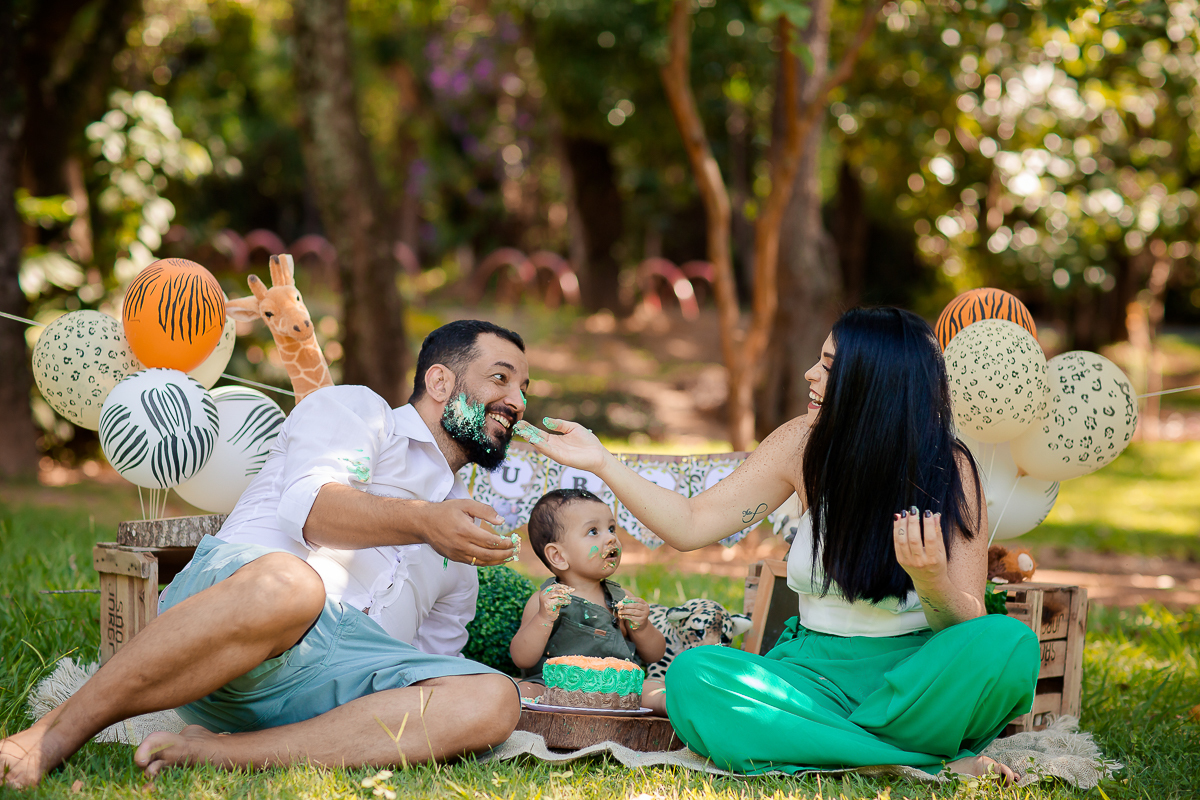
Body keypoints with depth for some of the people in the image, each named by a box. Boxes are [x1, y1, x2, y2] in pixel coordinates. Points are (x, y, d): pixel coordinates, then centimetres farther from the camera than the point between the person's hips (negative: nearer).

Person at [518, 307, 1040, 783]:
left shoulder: (949, 470, -9)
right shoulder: (805, 445, -1)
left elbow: (968, 625, -11)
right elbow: (690, 525, 5)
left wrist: (931, 578, -32)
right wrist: (601, 462, -2)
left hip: (915, 672, -3)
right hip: (817, 670, 3)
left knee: (1007, 644, -35)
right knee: (692, 676, -28)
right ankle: (935, 763, -26)